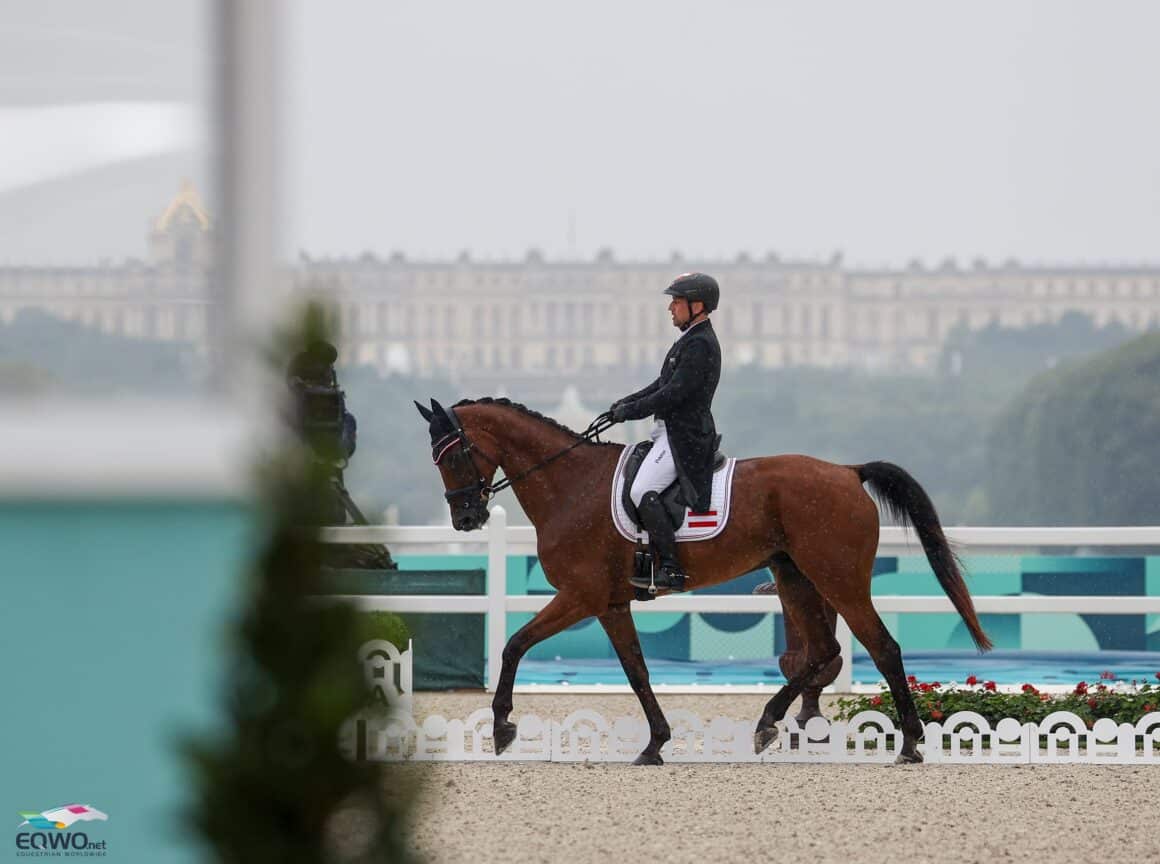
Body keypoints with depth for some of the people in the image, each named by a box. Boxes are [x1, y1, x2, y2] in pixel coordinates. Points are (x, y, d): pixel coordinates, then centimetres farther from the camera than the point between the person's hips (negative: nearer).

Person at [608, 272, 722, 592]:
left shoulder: (700, 344, -16)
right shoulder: (691, 339, 18)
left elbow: (674, 393, -21)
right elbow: (663, 385, 23)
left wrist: (631, 411, -14)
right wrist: (627, 402, 11)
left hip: (684, 436, -11)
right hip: (672, 432, 11)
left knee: (642, 491, -23)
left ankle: (672, 569, -25)